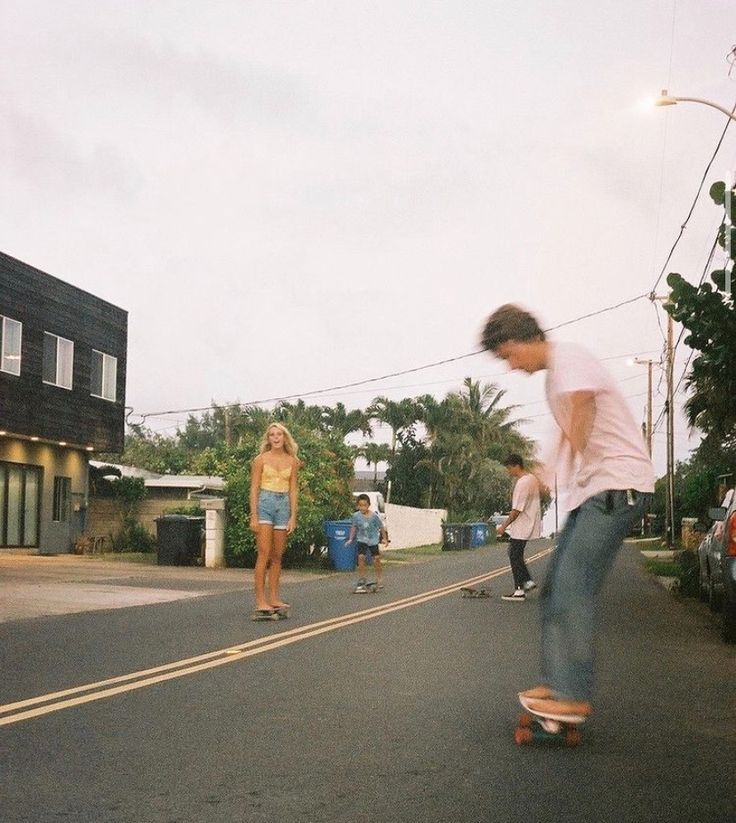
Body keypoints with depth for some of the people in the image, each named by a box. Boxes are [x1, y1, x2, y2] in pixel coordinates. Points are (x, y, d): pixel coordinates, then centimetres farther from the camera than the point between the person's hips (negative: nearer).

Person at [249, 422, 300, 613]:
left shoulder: (292, 461, 8)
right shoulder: (261, 459, -1)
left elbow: (293, 490, 9)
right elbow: (254, 489, -2)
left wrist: (293, 516, 3)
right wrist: (254, 516, -8)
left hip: (283, 505, 4)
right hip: (265, 504, -4)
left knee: (277, 556, 7)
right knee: (264, 553, -10)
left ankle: (273, 598, 13)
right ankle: (260, 601, -10)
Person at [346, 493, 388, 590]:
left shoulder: (374, 516, -14)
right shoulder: (356, 516, -9)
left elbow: (381, 527, -3)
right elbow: (353, 527, 5)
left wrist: (384, 538, -1)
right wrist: (350, 539, 3)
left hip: (373, 540, -1)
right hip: (362, 539, 1)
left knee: (376, 559, 0)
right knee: (361, 557, -14)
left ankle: (379, 580, 15)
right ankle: (362, 580, -1)